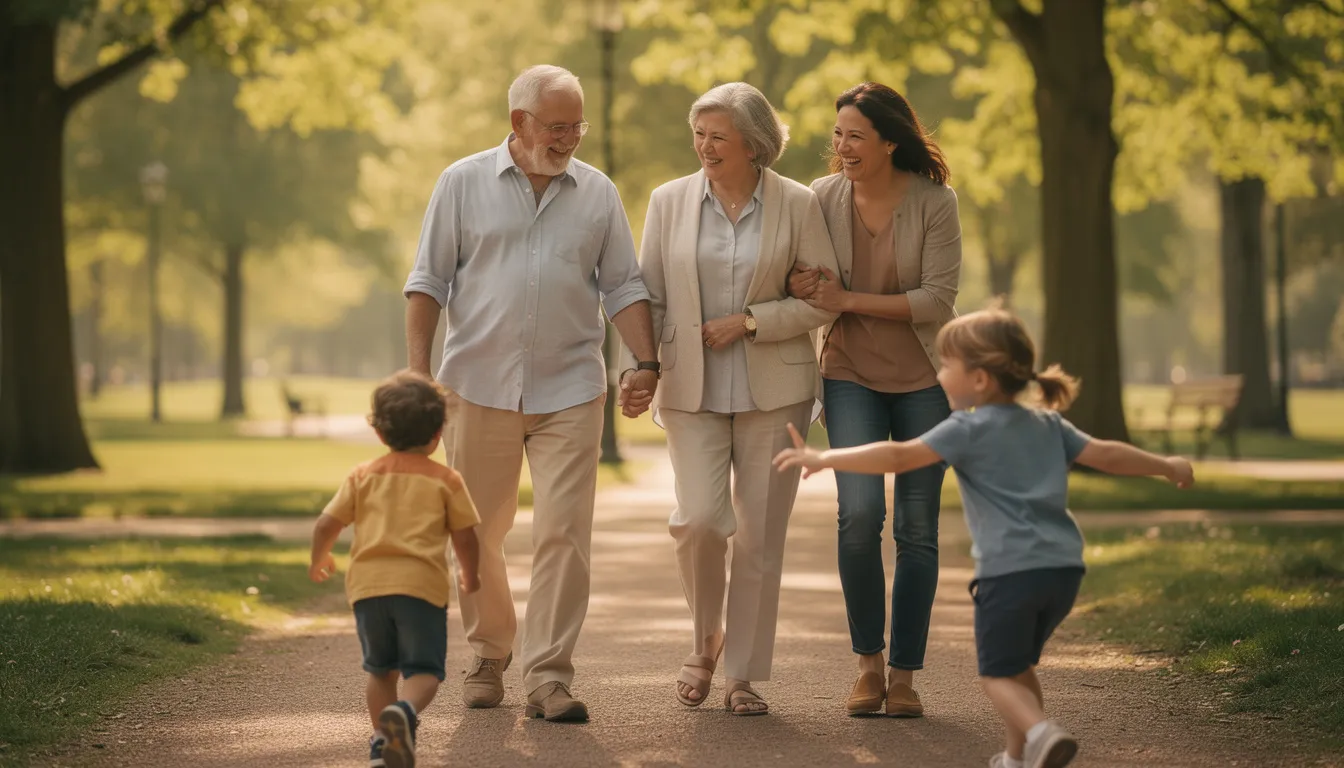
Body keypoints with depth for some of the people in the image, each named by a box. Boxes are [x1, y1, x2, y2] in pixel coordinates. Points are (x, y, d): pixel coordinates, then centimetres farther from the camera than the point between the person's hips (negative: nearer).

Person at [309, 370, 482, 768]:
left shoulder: (363, 475, 14)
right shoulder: (446, 480, 8)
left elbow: (326, 524, 10)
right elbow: (465, 537, 7)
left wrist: (320, 558, 29)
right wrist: (469, 575, 26)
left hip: (367, 584, 3)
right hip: (421, 585, -2)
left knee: (380, 668, 19)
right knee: (423, 669, 0)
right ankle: (406, 710, -30)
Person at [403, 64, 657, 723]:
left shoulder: (598, 193, 8)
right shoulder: (464, 184, 3)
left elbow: (623, 288, 10)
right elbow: (428, 282, 3)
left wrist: (647, 361, -3)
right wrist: (418, 373, -4)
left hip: (569, 392, 0)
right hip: (478, 388, 0)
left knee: (563, 532, -8)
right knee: (478, 533, 8)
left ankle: (548, 678, -6)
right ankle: (488, 655, 27)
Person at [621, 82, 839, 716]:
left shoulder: (796, 204, -1)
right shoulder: (670, 201, 5)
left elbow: (825, 299, -1)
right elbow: (648, 296, 8)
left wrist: (747, 321, -10)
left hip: (772, 391, -1)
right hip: (692, 390, 1)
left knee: (760, 534, 1)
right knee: (698, 520, -15)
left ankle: (743, 674, 13)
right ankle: (705, 641, 12)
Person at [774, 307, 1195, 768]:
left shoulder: (969, 429, -1)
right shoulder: (1048, 425, 18)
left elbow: (899, 457, -10)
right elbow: (1105, 455, 20)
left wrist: (823, 459, -9)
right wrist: (1166, 466, 35)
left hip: (1010, 570, -7)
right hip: (1064, 565, 7)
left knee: (998, 673, 1)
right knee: (1019, 663, 25)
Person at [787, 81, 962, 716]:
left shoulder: (934, 201, -10)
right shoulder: (824, 198, -3)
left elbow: (938, 300, -15)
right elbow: (800, 281, 9)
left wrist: (848, 300, -20)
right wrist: (798, 286, -15)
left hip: (924, 380, 0)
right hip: (851, 376, 1)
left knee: (917, 528, 2)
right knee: (860, 512, -17)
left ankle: (904, 674, 12)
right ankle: (867, 661, -2)